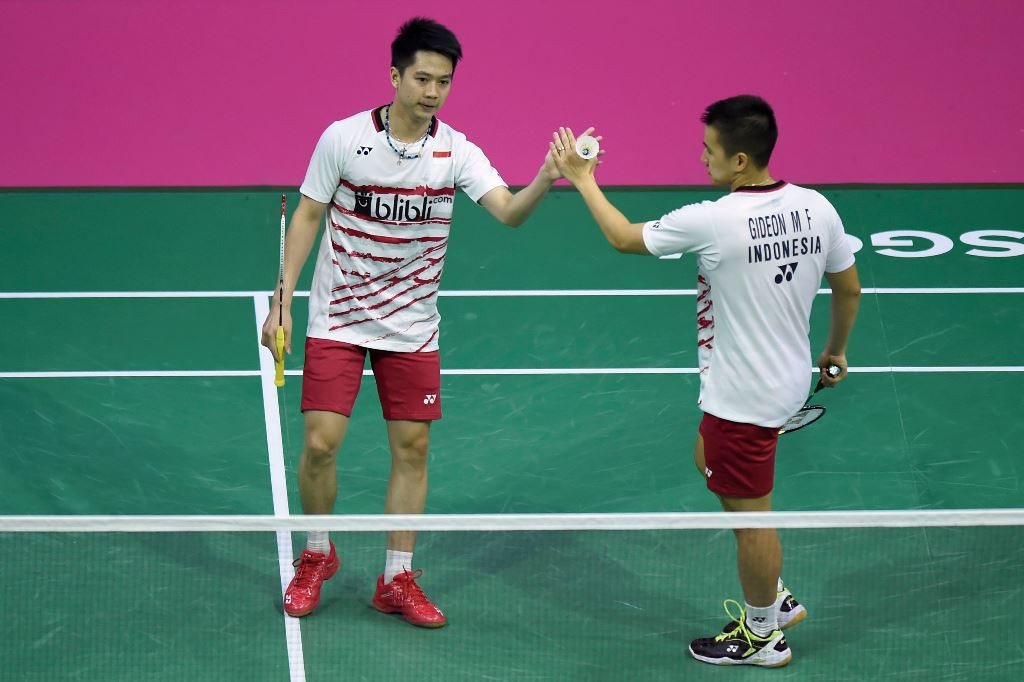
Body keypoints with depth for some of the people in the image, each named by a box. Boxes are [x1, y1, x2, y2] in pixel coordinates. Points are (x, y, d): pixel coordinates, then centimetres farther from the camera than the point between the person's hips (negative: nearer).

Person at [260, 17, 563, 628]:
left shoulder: (456, 152, -8)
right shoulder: (343, 139, -11)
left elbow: (509, 212, -21)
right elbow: (307, 217, -2)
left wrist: (546, 179, -42)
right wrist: (283, 301, -6)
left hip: (412, 327, 2)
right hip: (339, 319, -2)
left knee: (412, 447, 3)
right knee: (320, 442, -8)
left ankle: (397, 581, 15)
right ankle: (317, 556, 18)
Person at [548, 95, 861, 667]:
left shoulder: (712, 222, -26)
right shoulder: (817, 207, -8)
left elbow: (624, 237, -10)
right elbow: (849, 287, 6)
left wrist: (583, 179, 6)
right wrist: (836, 349, 24)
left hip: (743, 399, -8)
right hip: (788, 379, 8)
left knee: (750, 516, 10)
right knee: (709, 462, 29)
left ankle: (763, 636, 28)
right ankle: (776, 598, 35)